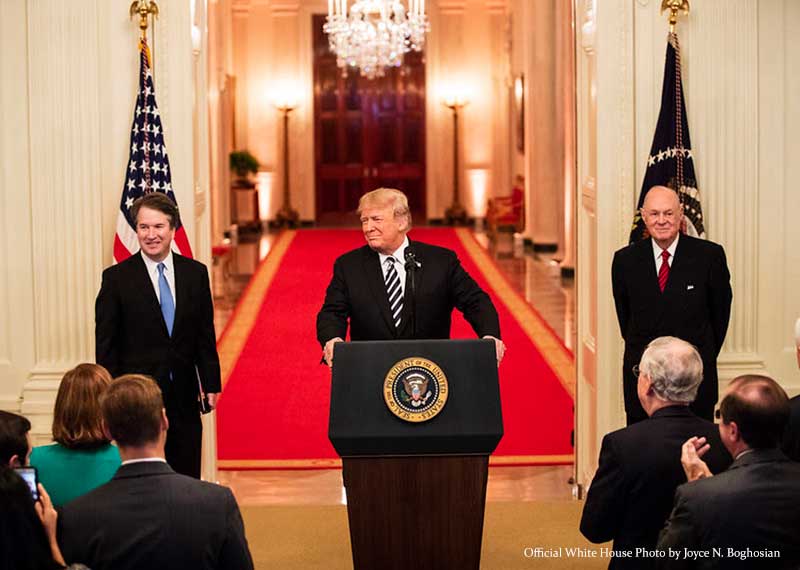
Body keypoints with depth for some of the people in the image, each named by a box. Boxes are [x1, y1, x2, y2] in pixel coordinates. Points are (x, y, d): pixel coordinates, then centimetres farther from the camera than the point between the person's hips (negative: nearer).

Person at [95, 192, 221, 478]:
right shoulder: (116, 278, -4)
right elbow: (106, 345, -2)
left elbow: (205, 335, 9)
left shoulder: (195, 273, 5)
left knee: (187, 478, 7)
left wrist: (211, 385, 6)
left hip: (184, 398, 3)